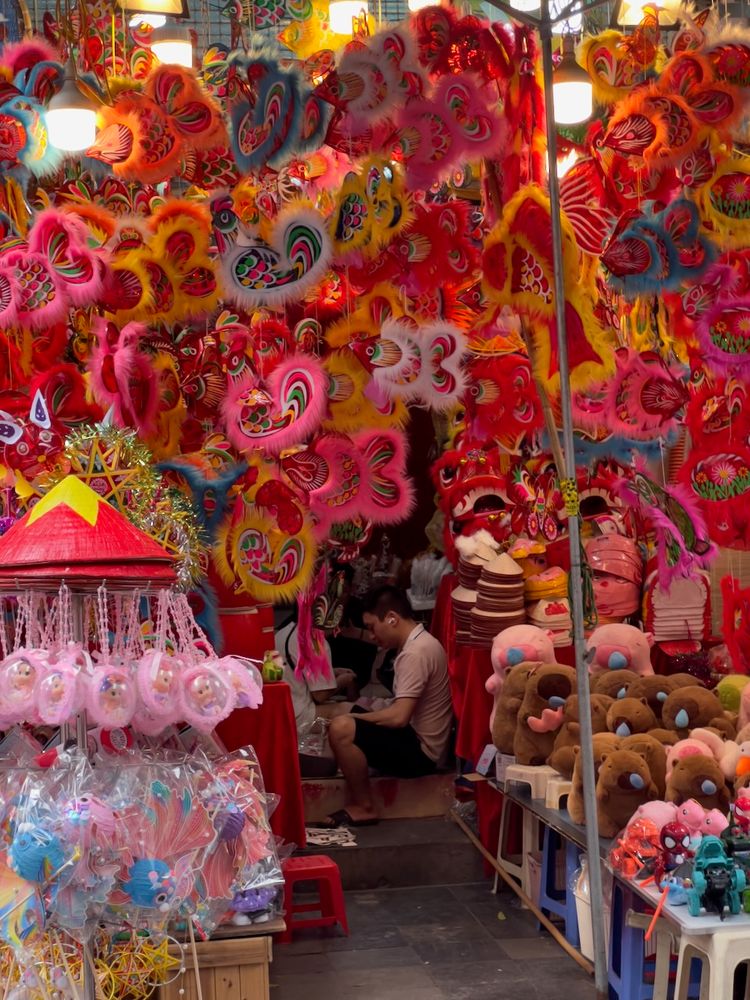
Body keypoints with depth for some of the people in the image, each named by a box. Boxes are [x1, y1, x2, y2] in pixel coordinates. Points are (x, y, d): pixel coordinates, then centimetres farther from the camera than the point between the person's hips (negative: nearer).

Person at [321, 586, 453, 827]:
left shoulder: (415, 653, -21)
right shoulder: (420, 643, 10)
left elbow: (399, 717, -27)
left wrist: (354, 717, -12)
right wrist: (354, 714, 9)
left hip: (420, 752, -11)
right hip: (416, 741, 11)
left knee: (341, 728, -24)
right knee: (344, 711, 19)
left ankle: (364, 807, -7)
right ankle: (358, 800, 10)